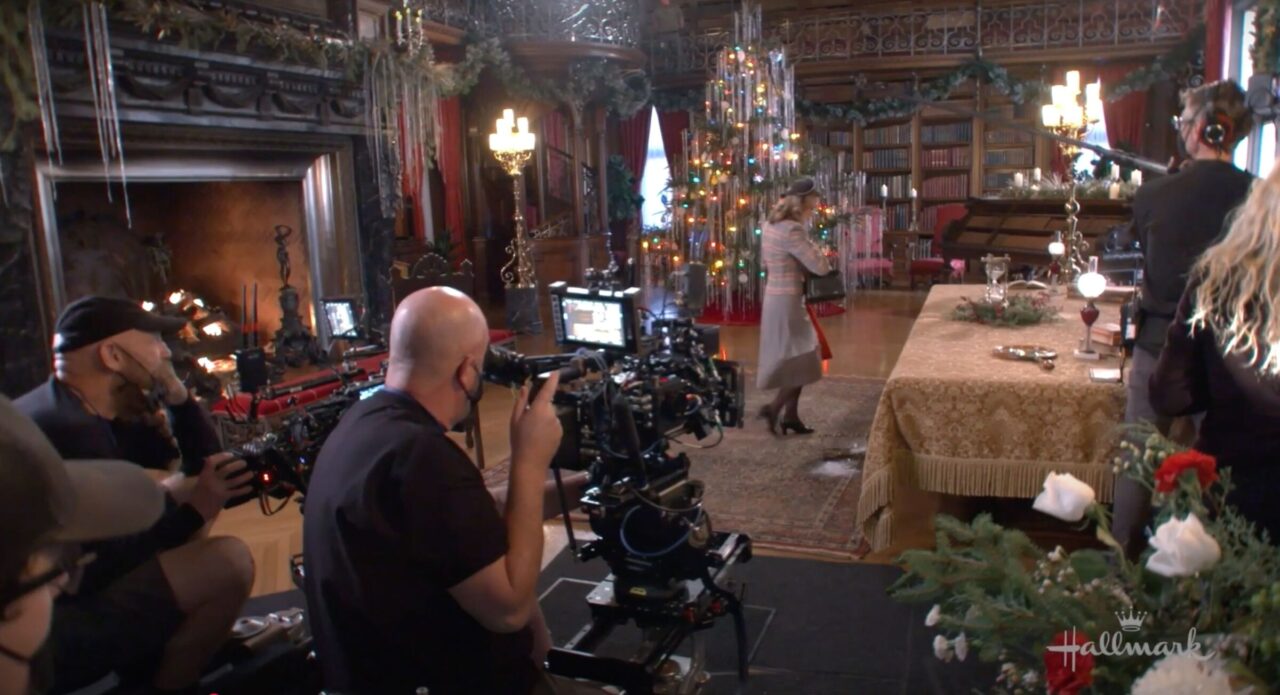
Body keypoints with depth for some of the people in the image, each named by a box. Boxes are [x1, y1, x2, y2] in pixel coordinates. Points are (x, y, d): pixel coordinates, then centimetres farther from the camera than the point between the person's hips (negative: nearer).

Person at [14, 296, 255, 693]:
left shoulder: (86, 413, 6)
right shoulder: (68, 428, -25)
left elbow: (202, 459, 10)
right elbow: (98, 566, -26)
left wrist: (173, 390, -3)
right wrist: (193, 511, -17)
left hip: (55, 591, 11)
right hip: (39, 631, -10)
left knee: (180, 492, 15)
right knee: (230, 561, -25)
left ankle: (150, 652, 14)